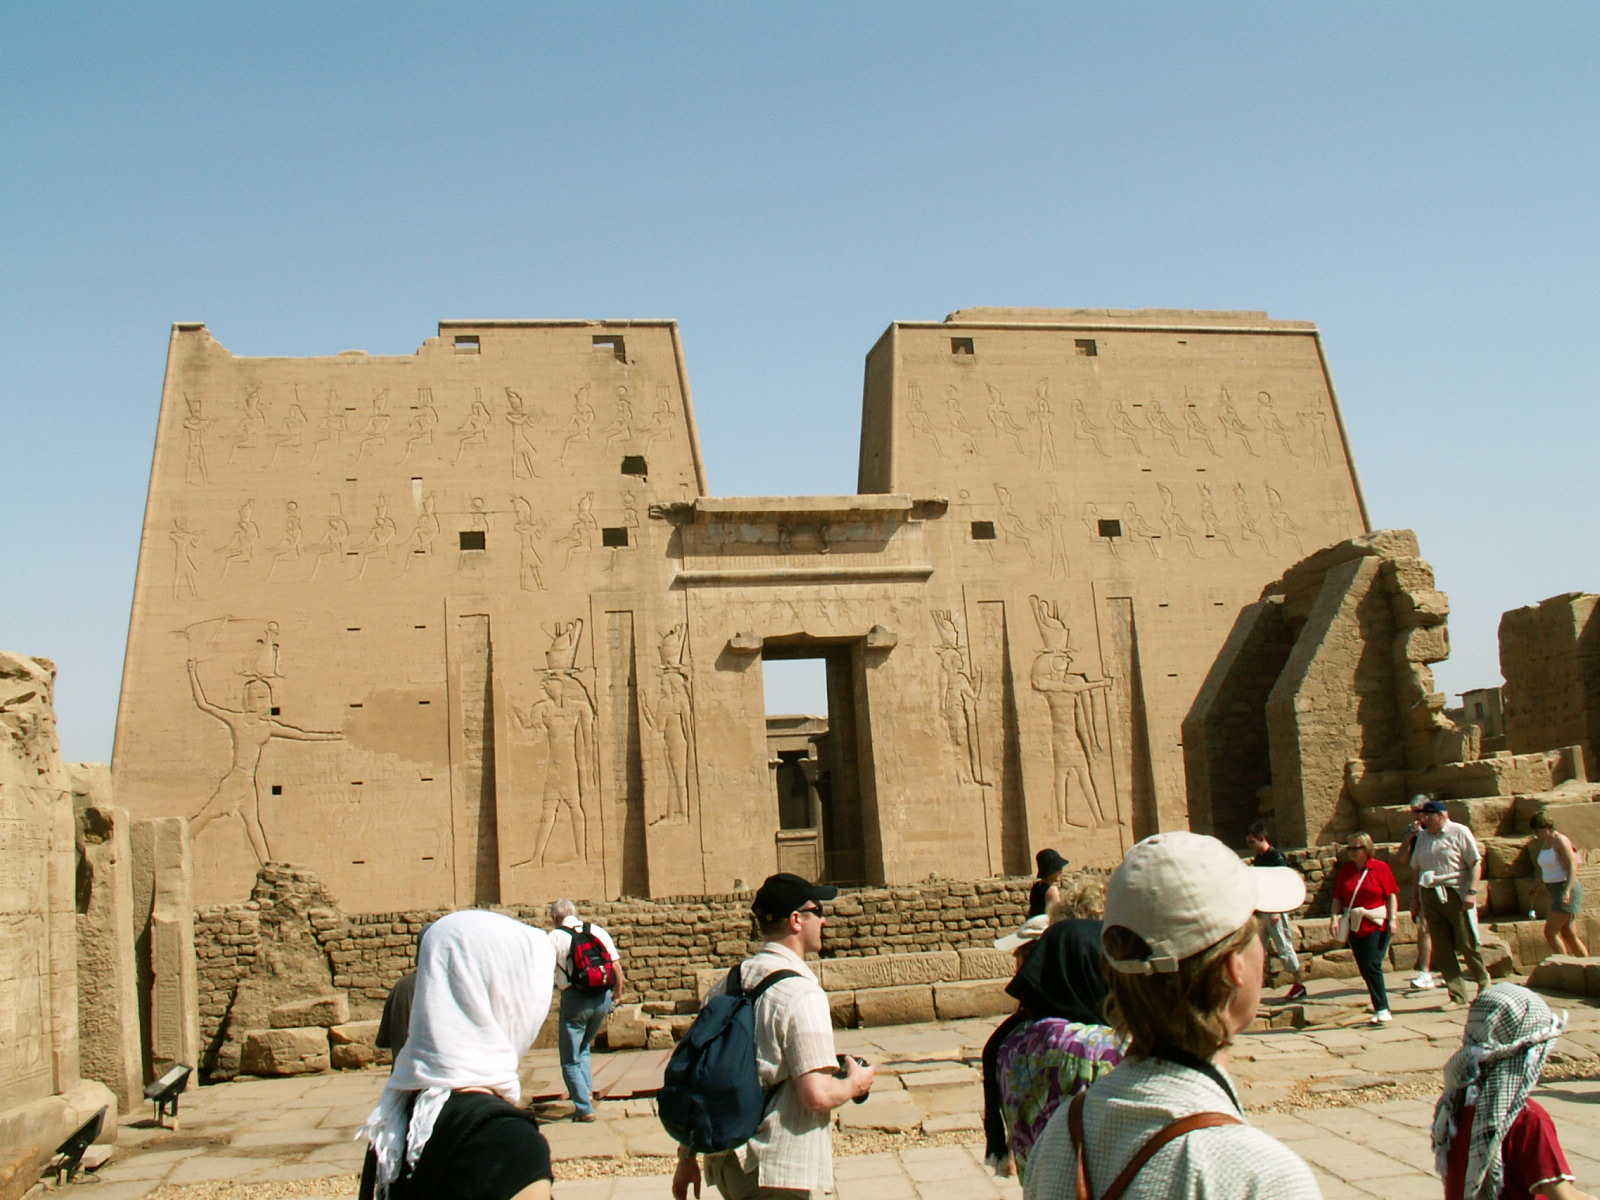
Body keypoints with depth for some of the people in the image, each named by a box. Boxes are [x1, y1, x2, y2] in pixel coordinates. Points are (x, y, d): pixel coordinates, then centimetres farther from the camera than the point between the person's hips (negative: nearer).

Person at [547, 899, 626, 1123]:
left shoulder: (555, 937, -1)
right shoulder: (598, 931, 10)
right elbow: (617, 966, 7)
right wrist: (617, 995, 19)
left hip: (575, 998, -4)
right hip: (603, 997, 4)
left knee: (570, 1060, 8)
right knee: (584, 1048, 26)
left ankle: (584, 1108, 4)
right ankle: (587, 1090, 12)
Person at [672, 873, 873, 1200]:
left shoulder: (725, 986, 6)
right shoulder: (801, 993, -16)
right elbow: (817, 1096, -21)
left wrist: (687, 1155, 18)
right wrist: (855, 1083, -1)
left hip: (723, 1161, 7)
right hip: (777, 1172, -7)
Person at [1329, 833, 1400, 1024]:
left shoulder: (1380, 868, -3)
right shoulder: (1345, 870, 7)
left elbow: (1392, 895, -3)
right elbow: (1338, 897, 7)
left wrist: (1392, 919, -11)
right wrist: (1334, 917, -6)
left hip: (1377, 924, -4)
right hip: (1354, 927, 4)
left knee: (1372, 965, -13)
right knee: (1365, 970, 6)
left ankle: (1382, 1009, -5)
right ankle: (1381, 1008, 16)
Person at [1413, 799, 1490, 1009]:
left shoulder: (1460, 832, -3)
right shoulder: (1423, 836, 14)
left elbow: (1476, 863, -7)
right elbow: (1417, 867, 17)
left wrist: (1472, 892, -17)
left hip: (1456, 894, -5)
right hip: (1430, 896, 5)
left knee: (1468, 944, -2)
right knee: (1442, 948, 3)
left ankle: (1484, 985, 20)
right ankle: (1457, 995, 9)